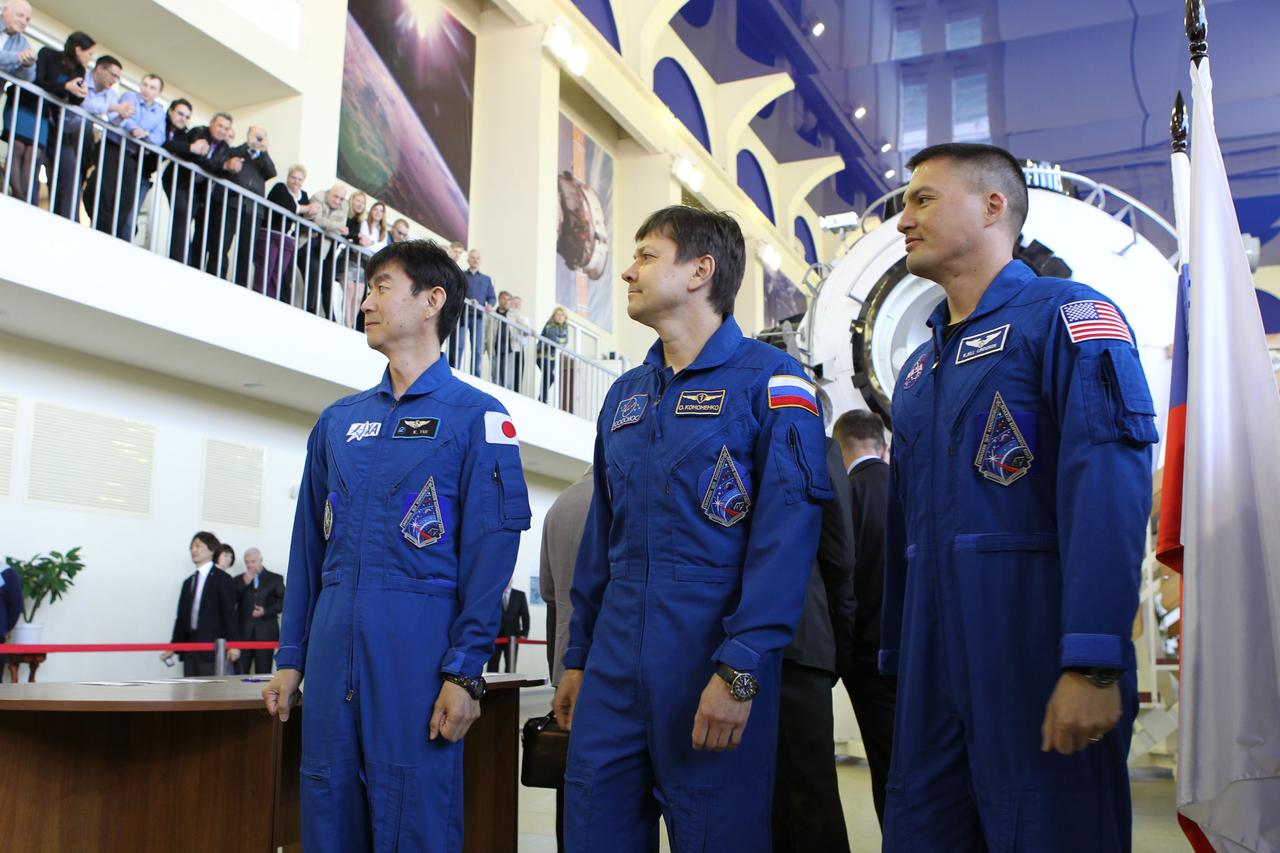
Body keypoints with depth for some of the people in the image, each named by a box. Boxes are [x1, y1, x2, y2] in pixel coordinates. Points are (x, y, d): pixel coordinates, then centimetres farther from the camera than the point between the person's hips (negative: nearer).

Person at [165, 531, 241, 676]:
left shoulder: (222, 579, 0)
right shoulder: (188, 582, 18)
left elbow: (229, 613, -6)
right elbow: (182, 617, 18)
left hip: (212, 649, -6)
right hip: (189, 648, 6)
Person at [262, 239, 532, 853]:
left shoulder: (477, 417, -1)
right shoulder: (338, 421, 15)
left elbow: (490, 554, -7)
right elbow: (309, 547, 17)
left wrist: (465, 671, -13)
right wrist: (290, 657, 12)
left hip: (419, 642, -5)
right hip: (333, 645, 6)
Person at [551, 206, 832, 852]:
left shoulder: (768, 379, -5)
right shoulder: (624, 394, 15)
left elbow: (787, 532, -13)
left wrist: (742, 670, -19)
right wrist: (578, 658, 15)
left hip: (711, 655, -6)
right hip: (614, 662, 6)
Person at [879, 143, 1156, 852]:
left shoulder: (1066, 316, -4)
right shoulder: (919, 366, 20)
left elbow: (1110, 490, -17)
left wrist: (1094, 663, -25)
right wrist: (894, 660, 19)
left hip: (1038, 657, -7)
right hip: (935, 669, 7)